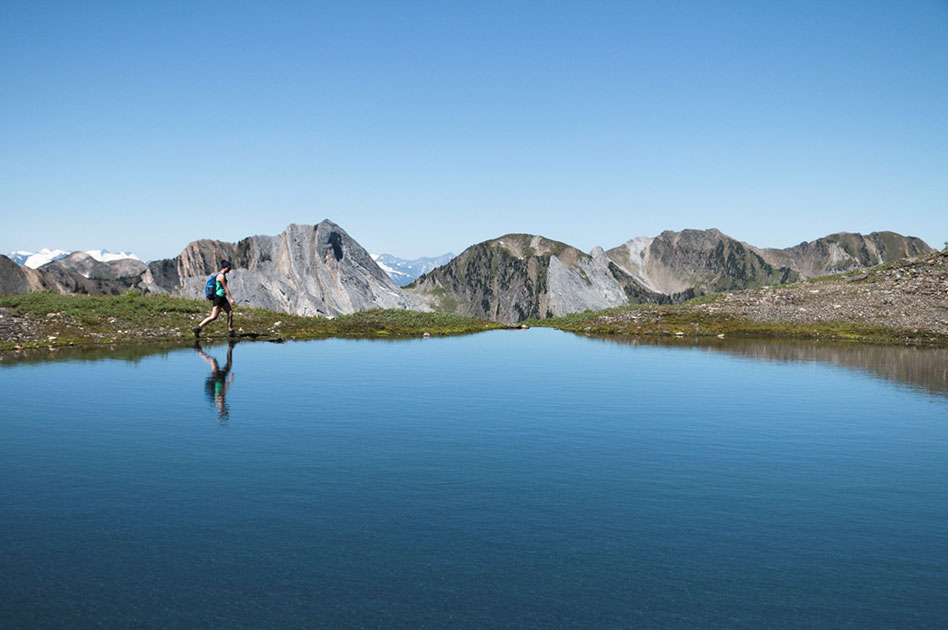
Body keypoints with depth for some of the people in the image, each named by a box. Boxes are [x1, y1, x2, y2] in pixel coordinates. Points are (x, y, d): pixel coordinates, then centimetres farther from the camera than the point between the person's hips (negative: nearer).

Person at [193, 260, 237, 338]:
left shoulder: (222, 275, 14)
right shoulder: (221, 276, -16)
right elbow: (225, 288, -17)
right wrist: (231, 299, -16)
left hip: (222, 298, 10)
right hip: (219, 297, -10)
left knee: (230, 313, 7)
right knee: (213, 316, -11)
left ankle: (231, 331, 11)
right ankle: (197, 328, -7)